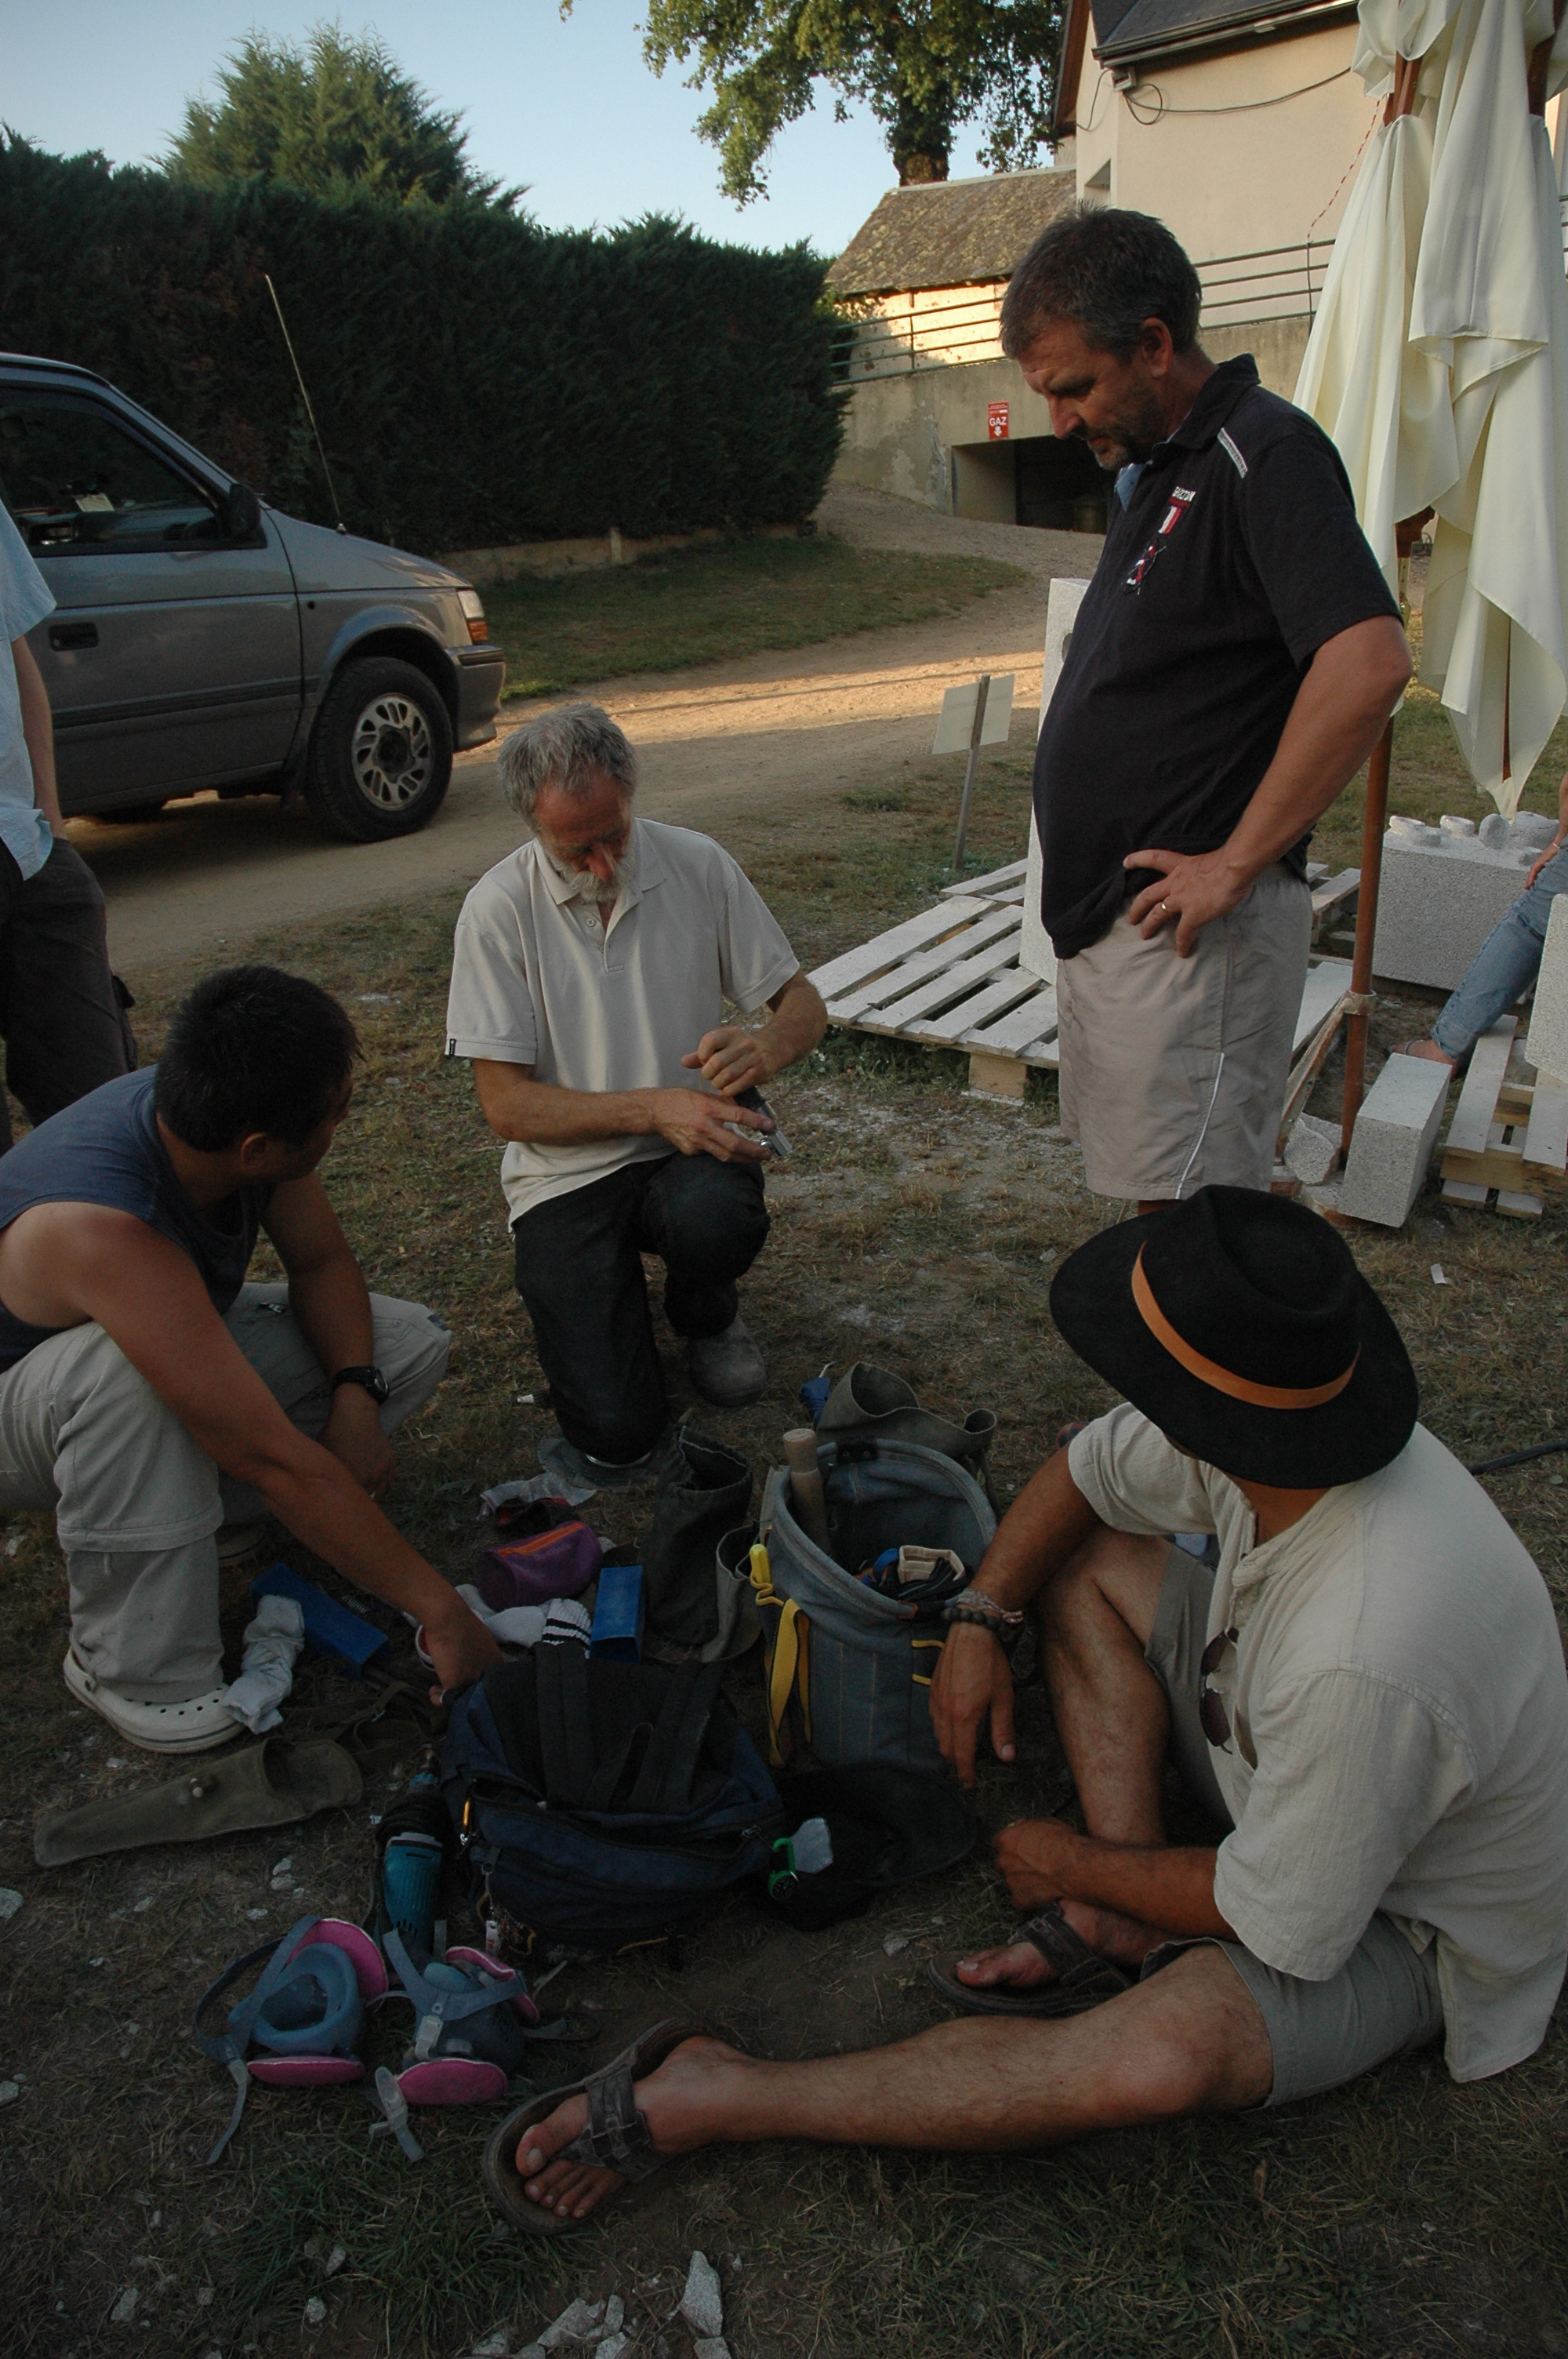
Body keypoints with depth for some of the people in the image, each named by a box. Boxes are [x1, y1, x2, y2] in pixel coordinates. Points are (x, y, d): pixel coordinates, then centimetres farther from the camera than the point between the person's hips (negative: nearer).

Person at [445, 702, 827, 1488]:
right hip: (567, 1173, -2)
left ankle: (706, 1312, 2)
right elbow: (507, 1106, -11)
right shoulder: (498, 908, -10)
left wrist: (768, 1045, -22)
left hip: (692, 1147, 2)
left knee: (716, 1217, -37)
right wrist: (654, 1108, -24)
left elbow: (804, 1003, 3)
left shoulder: (697, 863, -3)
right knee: (617, 1439, -16)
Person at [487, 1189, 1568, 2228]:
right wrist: (981, 1621, -9)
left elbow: (1288, 1928, -27)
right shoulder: (1277, 1423, -21)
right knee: (1088, 1562, -2)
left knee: (1167, 2055, -36)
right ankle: (1117, 1934, -7)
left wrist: (1076, 1864, -12)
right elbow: (1084, 1471, 0)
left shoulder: (1367, 1655, -43)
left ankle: (703, 2099, -24)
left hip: (1413, 1922, -7)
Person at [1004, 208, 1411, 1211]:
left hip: (1186, 929, -9)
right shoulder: (1155, 468, 17)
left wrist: (1237, 863, -21)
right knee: (1154, 1199, 17)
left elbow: (1369, 664, -26)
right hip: (1109, 918, 9)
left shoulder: (1266, 452, -12)